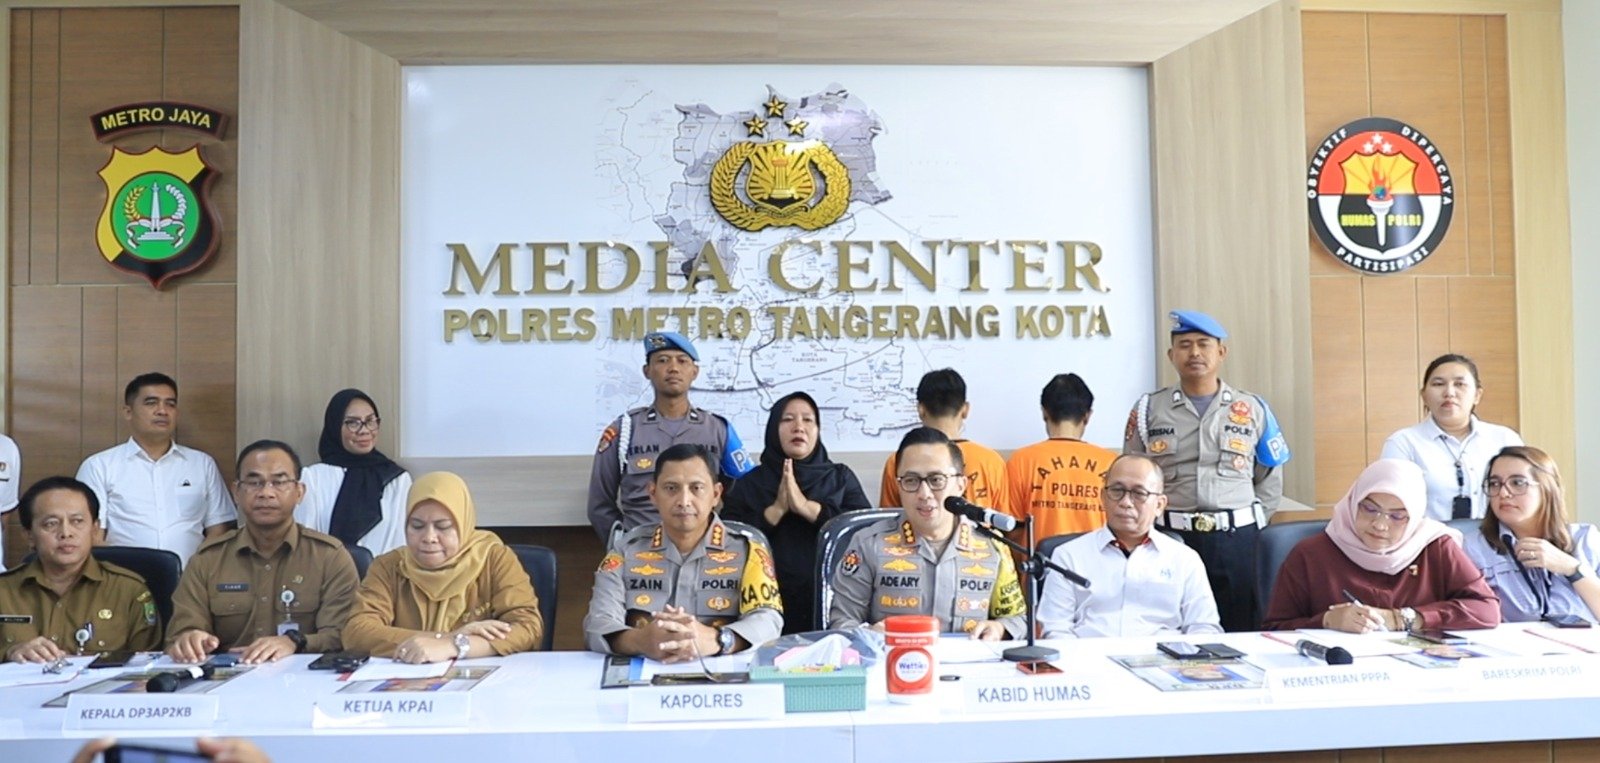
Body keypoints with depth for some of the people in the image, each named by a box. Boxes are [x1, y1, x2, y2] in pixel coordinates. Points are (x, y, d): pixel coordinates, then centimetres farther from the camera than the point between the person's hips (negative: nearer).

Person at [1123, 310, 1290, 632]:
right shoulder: (1148, 409, 6)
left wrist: (1250, 525, 4)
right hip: (1171, 539, -1)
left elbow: (1270, 480, 13)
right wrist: (1150, 526, -1)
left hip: (1238, 539, 1)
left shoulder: (1253, 409, 9)